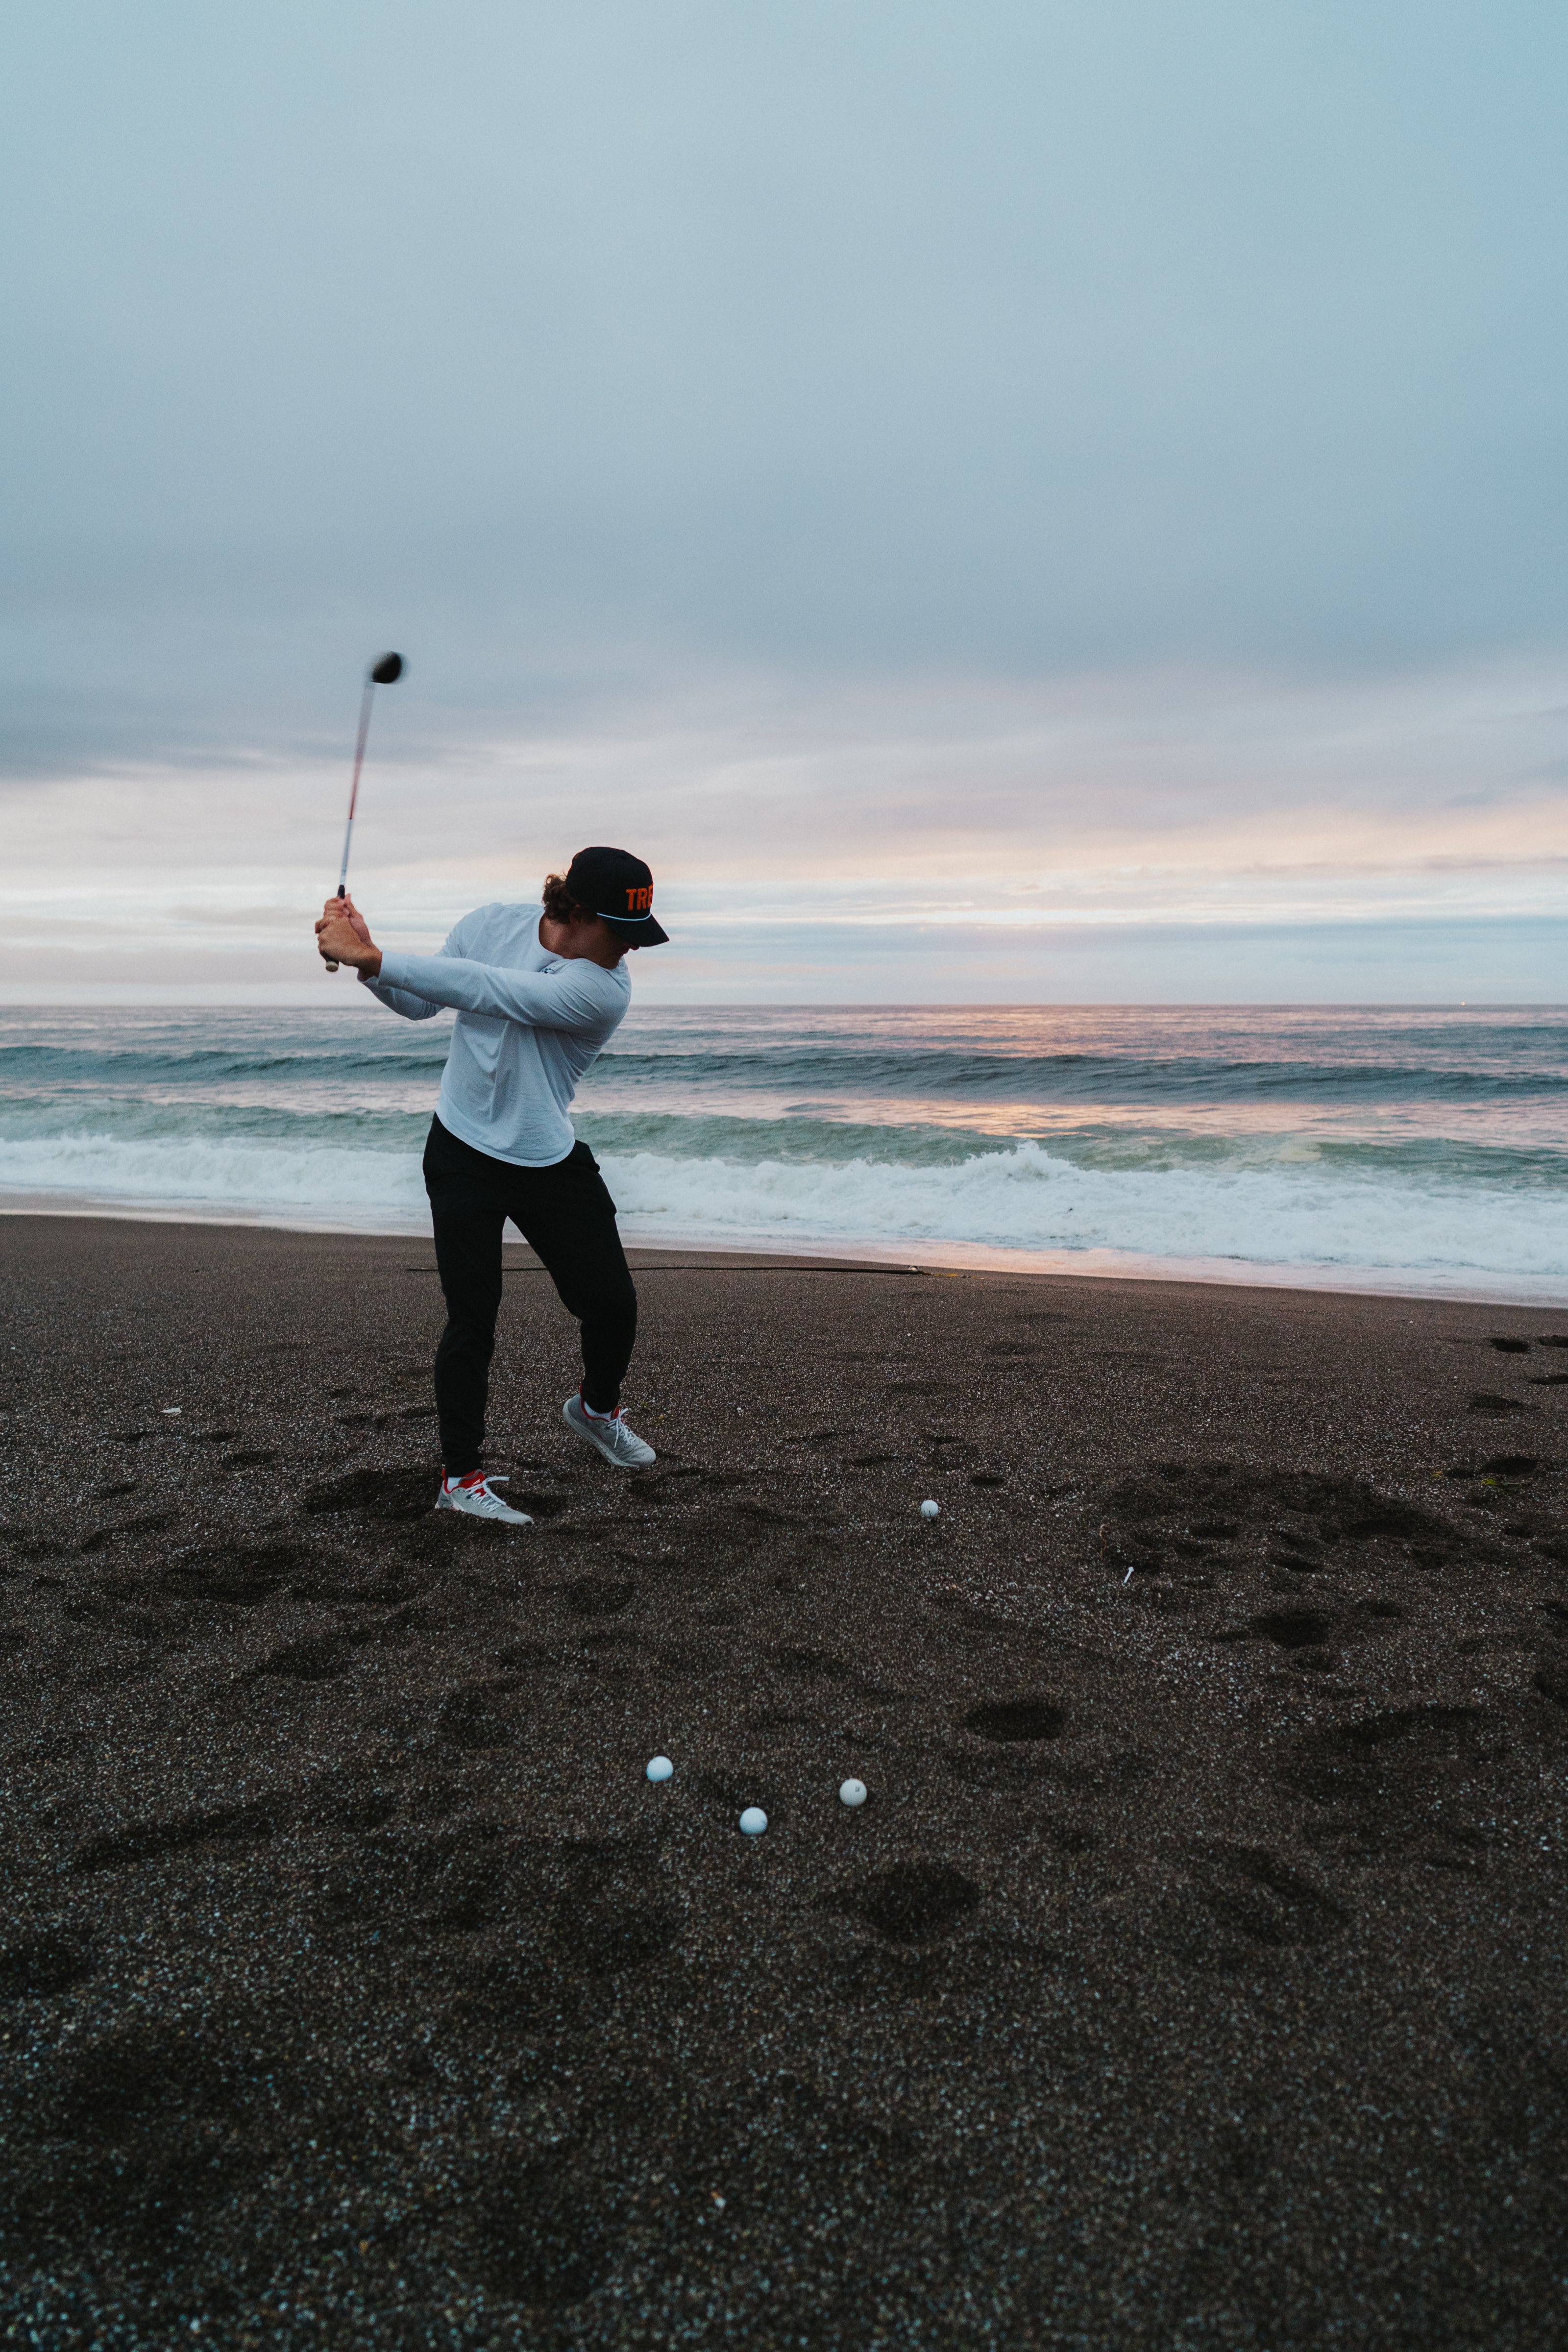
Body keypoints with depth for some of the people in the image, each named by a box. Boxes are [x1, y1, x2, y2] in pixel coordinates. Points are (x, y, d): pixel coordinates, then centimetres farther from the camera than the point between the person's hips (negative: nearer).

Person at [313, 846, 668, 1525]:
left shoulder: (605, 989, -21)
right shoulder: (491, 924, -8)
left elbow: (482, 990, -30)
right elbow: (419, 1001, 7)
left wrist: (371, 957, -30)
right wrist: (363, 955, -12)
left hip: (552, 1164, 0)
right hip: (463, 1154, 0)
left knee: (613, 1304, 2)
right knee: (473, 1317, -5)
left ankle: (596, 1408, 35)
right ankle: (460, 1476, 10)